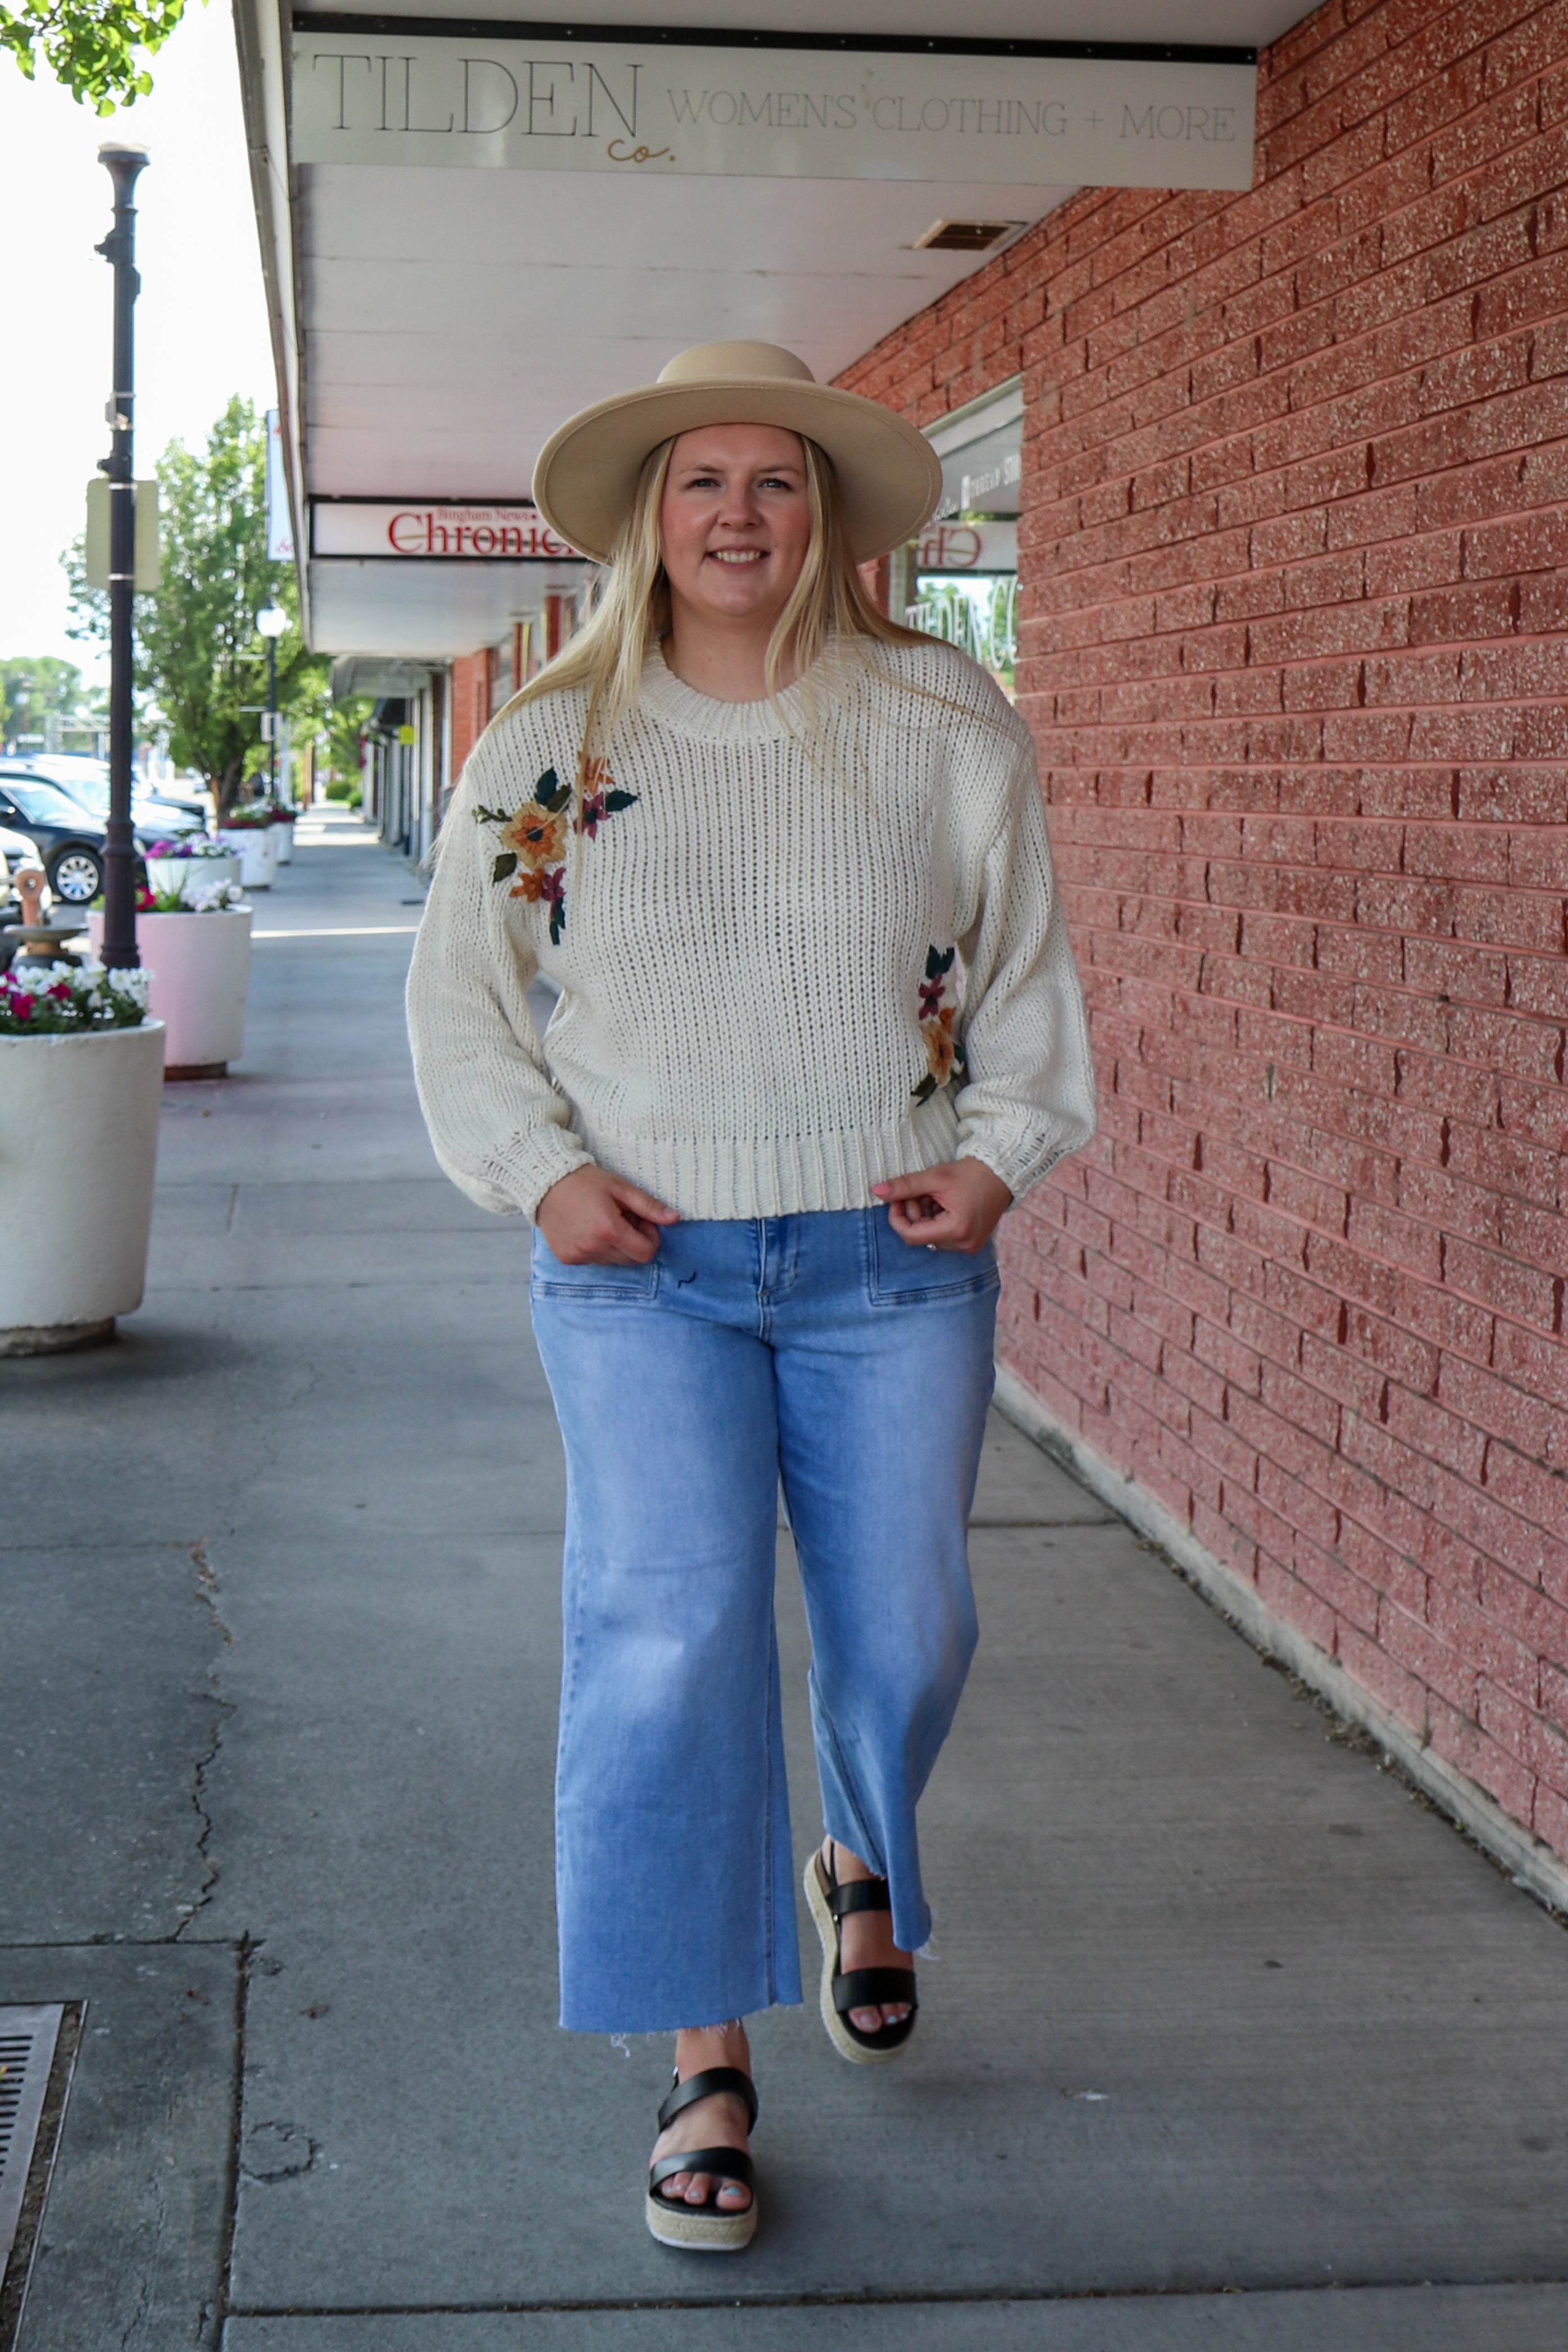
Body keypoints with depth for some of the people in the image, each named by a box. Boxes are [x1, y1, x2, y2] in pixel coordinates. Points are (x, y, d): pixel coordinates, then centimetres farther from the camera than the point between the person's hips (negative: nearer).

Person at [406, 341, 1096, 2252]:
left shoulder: (948, 728, 3)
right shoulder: (544, 748, 2)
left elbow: (1027, 966, 10)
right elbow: (459, 998, 8)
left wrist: (1002, 1152, -4)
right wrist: (542, 1169, -7)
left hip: (894, 1261, 1)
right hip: (642, 1262, -1)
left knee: (902, 1635, 8)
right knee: (668, 1633, -11)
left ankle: (861, 1867, 44)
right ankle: (706, 2063, 3)